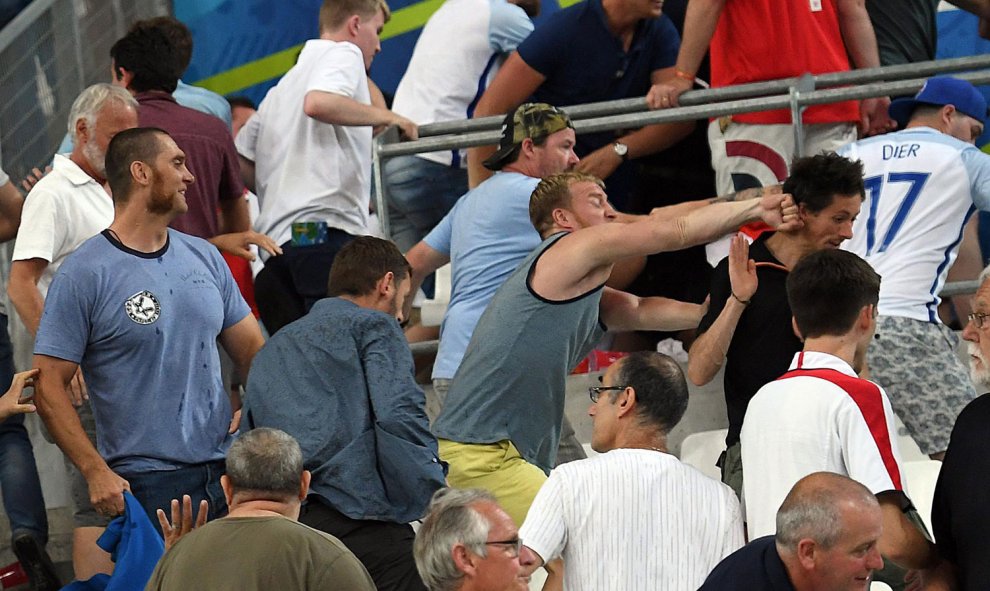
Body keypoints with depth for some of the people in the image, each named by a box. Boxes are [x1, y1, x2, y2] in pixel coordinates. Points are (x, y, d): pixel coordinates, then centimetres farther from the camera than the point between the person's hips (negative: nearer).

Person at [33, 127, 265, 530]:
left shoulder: (205, 258, 14)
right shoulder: (85, 274, -6)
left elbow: (252, 349, 22)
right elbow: (48, 387, -8)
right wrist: (96, 471, -16)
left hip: (226, 468, 6)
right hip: (145, 484, -5)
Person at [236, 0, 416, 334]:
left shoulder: (285, 84, 30)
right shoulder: (345, 54, 4)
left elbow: (240, 162, 29)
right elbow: (318, 103, -19)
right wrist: (384, 116, -10)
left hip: (278, 238, 9)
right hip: (327, 232, -8)